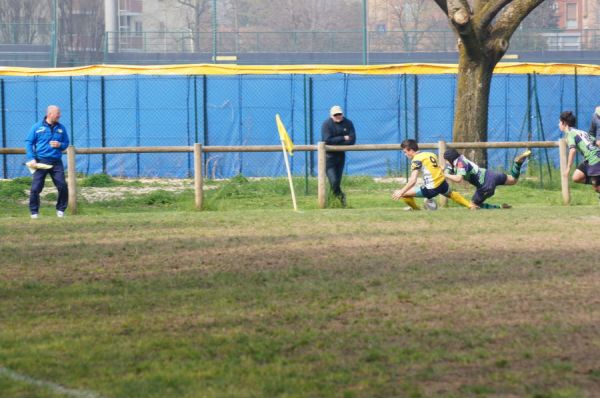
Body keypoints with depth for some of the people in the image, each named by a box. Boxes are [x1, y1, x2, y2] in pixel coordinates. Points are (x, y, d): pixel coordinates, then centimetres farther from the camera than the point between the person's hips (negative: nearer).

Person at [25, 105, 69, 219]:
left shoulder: (61, 128, 10)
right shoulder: (37, 127, 0)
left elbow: (66, 143, 18)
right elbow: (28, 143, 0)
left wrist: (60, 145, -6)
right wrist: (31, 159, -11)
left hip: (56, 162, 3)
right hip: (41, 162, -2)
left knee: (63, 187, -5)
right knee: (35, 188, -5)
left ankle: (61, 209, 13)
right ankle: (34, 211, 8)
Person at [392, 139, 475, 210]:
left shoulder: (416, 160, -9)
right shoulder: (431, 154, 11)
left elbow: (413, 181, -18)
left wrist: (401, 192, -17)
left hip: (431, 189, -8)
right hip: (442, 183, 8)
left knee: (403, 194, -5)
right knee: (451, 193, 41)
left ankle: (416, 209, 14)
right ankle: (470, 205, 48)